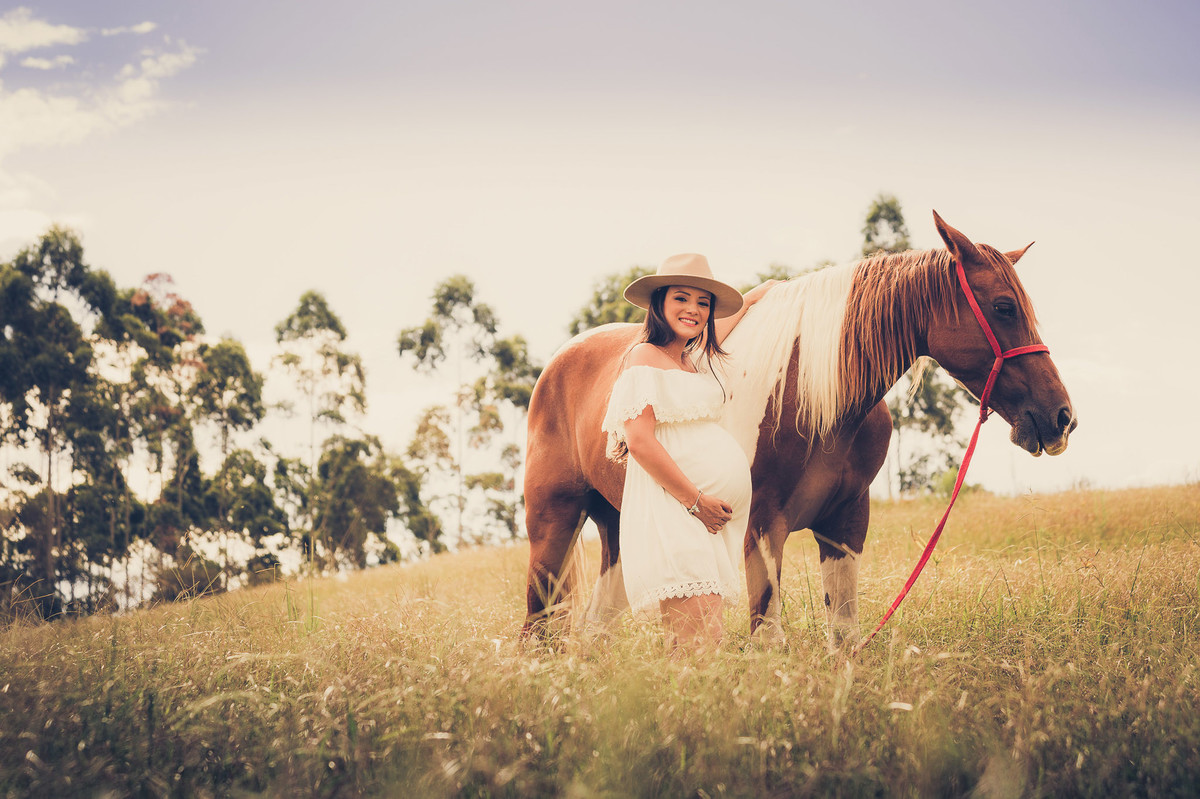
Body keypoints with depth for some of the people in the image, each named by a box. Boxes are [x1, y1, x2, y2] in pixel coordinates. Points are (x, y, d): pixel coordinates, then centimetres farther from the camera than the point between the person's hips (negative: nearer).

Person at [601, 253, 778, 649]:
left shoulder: (693, 359, 19)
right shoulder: (646, 356, -4)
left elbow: (713, 334, 45)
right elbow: (639, 440, -14)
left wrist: (752, 297, 54)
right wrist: (695, 500, -15)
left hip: (713, 510, 8)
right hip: (672, 508, -8)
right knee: (699, 643, -16)